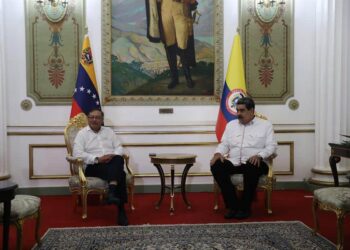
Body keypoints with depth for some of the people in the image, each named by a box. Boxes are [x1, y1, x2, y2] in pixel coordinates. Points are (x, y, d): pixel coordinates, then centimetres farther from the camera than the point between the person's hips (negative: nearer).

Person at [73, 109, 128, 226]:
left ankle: (112, 193, -45)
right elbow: (77, 153, -6)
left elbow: (119, 148, 14)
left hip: (112, 164, 4)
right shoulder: (82, 133, 8)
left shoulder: (109, 131, 20)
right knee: (120, 174, -33)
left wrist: (113, 155, -11)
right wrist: (97, 159, -17)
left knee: (118, 159, -36)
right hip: (93, 166, -3)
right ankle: (121, 210, -36)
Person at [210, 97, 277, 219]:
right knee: (216, 166, -27)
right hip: (234, 162, 4)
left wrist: (259, 155, -18)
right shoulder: (231, 125, 20)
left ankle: (245, 207, -22)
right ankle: (233, 205, -20)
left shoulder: (265, 125, 9)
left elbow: (271, 146, 1)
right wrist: (218, 153, -7)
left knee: (252, 168, -39)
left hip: (254, 163, -3)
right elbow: (224, 144, 16)